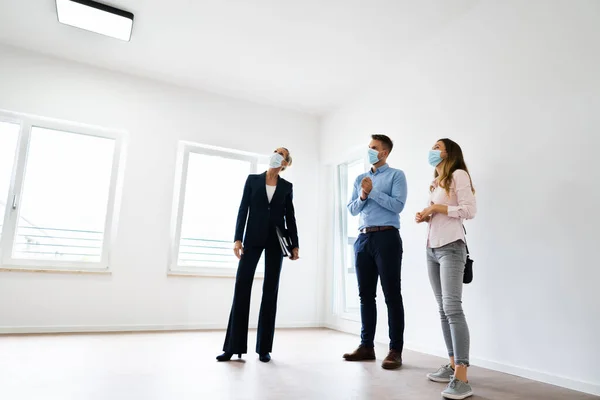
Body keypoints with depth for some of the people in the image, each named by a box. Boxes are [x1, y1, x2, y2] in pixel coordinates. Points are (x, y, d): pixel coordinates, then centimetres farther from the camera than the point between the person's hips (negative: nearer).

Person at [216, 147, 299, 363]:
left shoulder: (287, 186, 10)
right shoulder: (253, 179, 8)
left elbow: (290, 217, 9)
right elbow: (243, 210, 2)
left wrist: (295, 245, 2)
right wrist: (238, 238, -7)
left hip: (276, 240, 1)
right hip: (253, 238, -1)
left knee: (270, 290, 2)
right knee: (242, 286, -8)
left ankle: (264, 348, 9)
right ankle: (233, 346, -1)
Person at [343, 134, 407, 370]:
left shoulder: (396, 175, 3)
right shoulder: (360, 179, 19)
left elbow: (397, 205, -11)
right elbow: (351, 210, 13)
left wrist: (373, 191, -9)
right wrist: (362, 196, -5)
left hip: (386, 237, -6)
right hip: (363, 239, 6)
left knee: (392, 295, -3)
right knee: (365, 295, 9)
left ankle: (395, 350, 4)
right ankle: (366, 346, 18)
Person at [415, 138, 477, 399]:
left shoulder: (458, 175, -2)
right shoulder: (435, 183, 22)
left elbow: (470, 210, -12)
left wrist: (437, 207, -11)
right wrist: (424, 217, 4)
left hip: (451, 247, -8)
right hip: (432, 248, 8)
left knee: (452, 307, -16)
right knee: (443, 309, 8)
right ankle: (453, 366, 17)